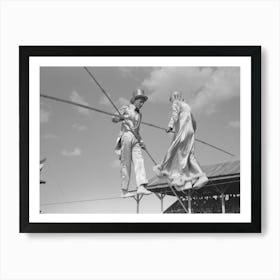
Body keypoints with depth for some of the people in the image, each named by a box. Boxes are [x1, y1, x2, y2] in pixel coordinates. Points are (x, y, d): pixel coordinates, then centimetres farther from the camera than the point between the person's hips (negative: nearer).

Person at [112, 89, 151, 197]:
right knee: (126, 163, -9)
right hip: (126, 136, -5)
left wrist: (141, 141, 15)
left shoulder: (139, 114, 26)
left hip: (135, 139, 6)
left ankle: (141, 187, -30)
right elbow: (114, 119, -4)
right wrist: (118, 118, -27)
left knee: (139, 161, -15)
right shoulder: (125, 109, 8)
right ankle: (124, 190, -7)